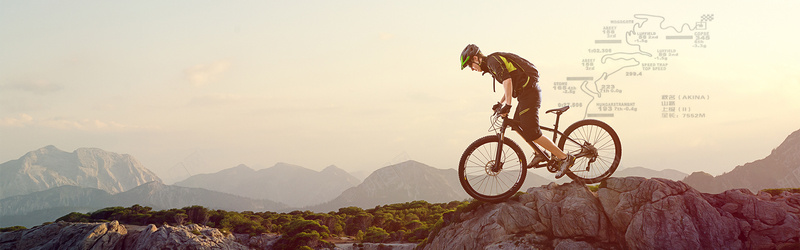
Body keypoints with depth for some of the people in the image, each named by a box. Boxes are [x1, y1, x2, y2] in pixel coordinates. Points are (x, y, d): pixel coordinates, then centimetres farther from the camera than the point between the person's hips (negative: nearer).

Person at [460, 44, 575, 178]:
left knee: (531, 133, -11)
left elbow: (507, 80, -25)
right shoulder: (492, 63, 21)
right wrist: (501, 103, 32)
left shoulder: (493, 60, -10)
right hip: (528, 93, 10)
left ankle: (564, 158, -9)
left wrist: (507, 105, -27)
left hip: (529, 93, -10)